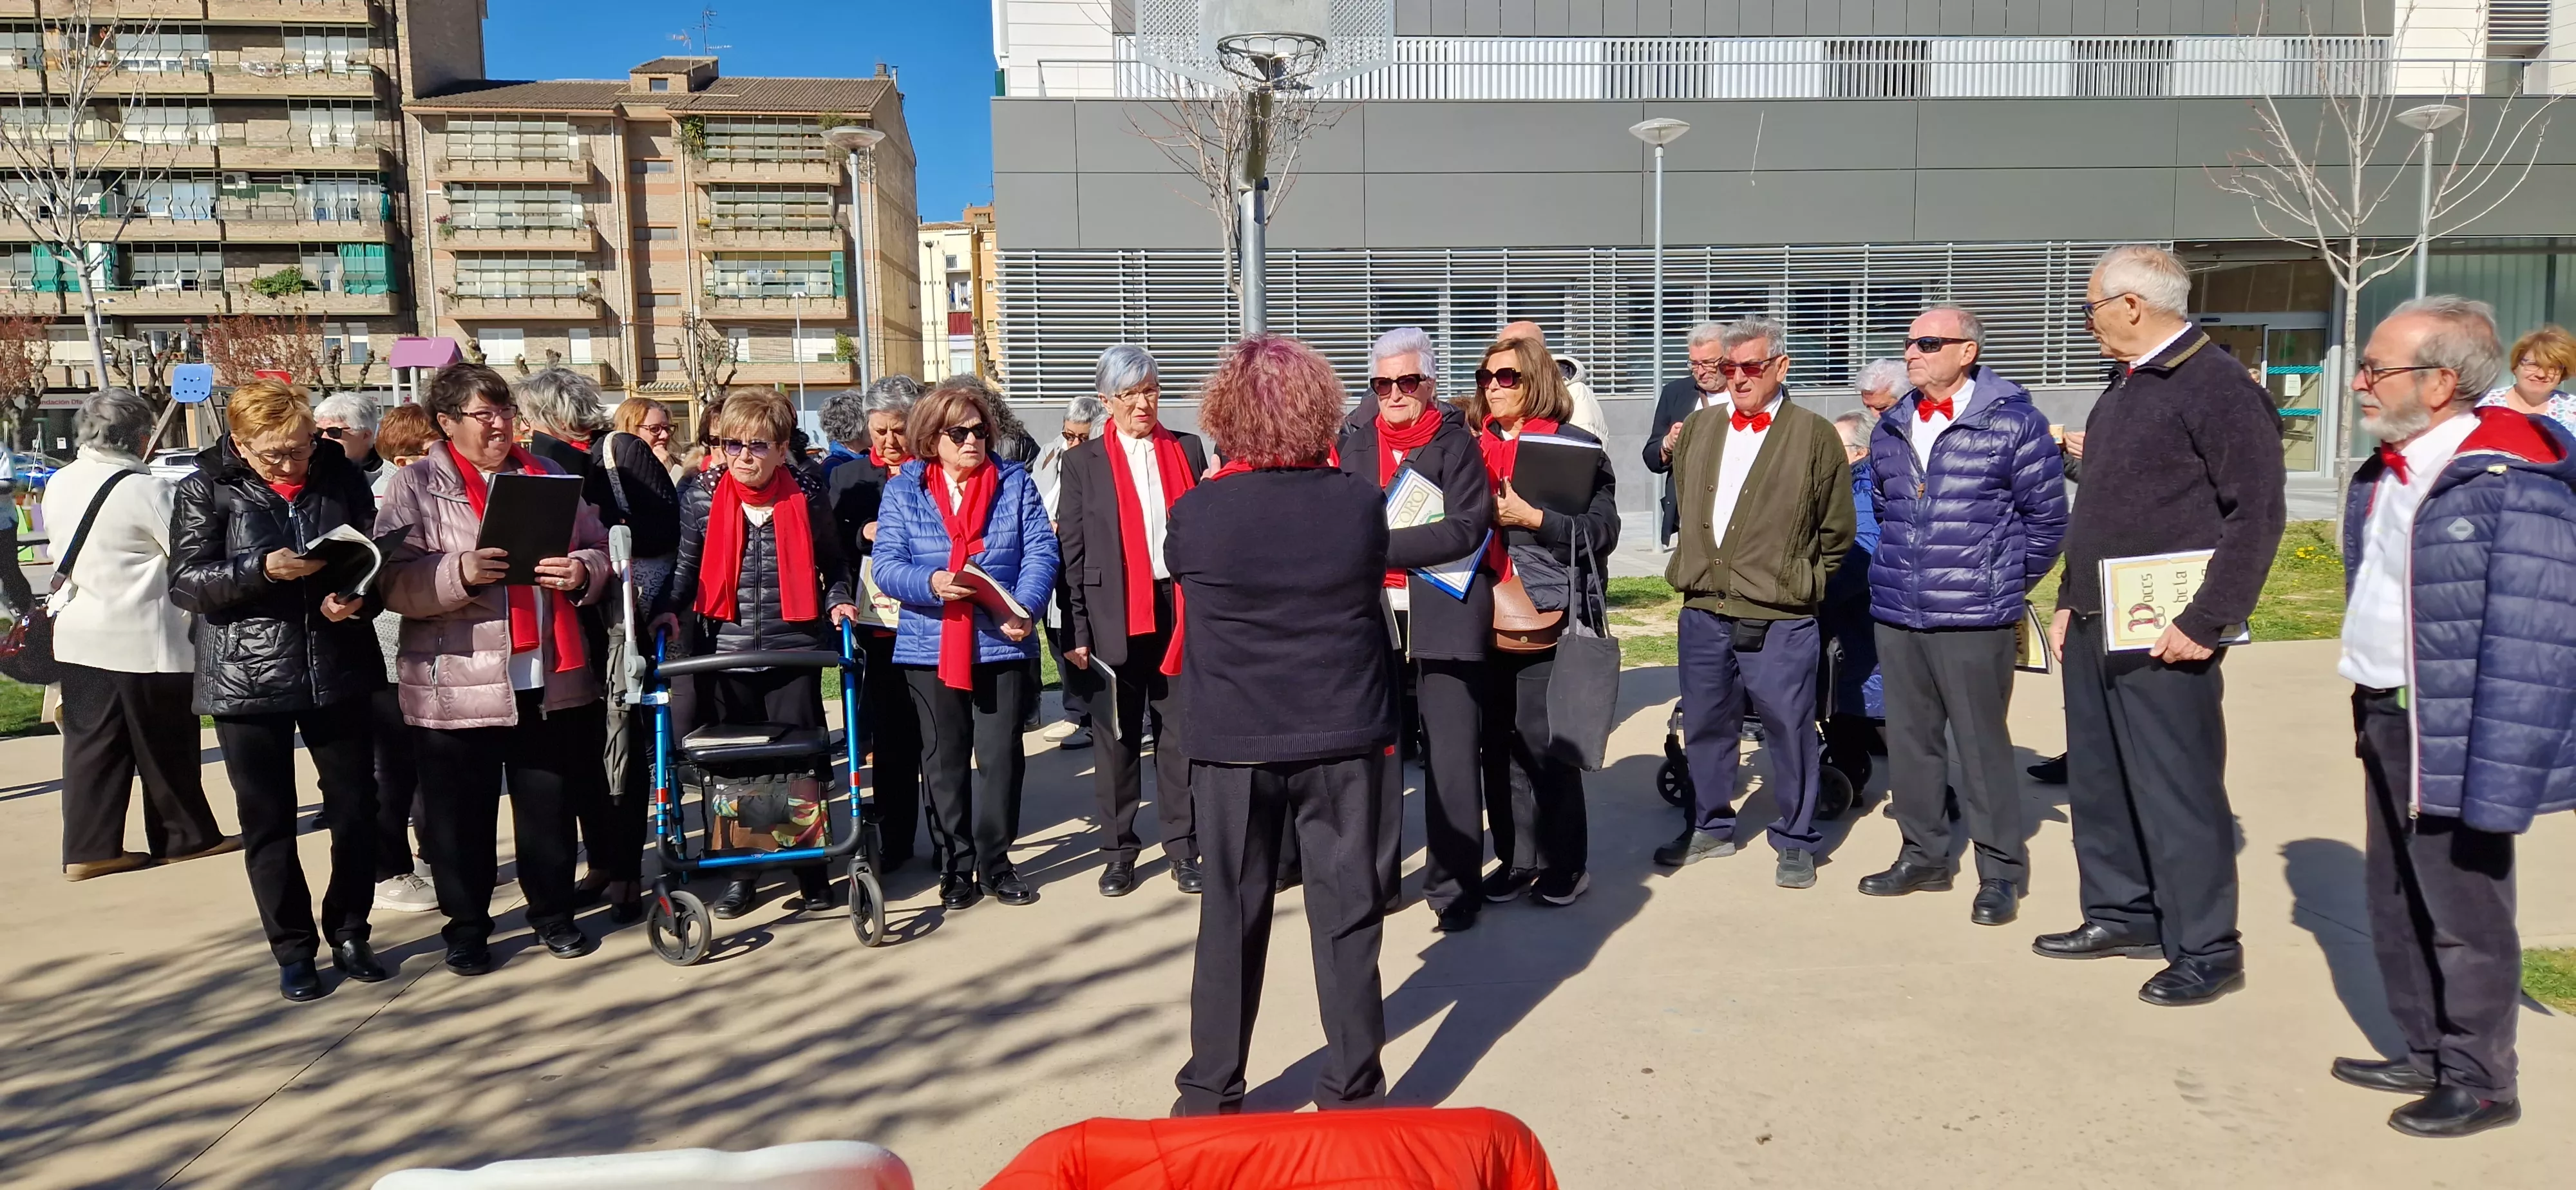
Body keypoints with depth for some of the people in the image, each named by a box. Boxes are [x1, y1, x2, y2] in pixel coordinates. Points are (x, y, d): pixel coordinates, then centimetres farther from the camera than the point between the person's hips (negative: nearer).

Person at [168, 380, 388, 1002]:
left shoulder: (343, 477, 1)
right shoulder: (206, 490, -3)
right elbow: (185, 583, -8)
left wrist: (359, 597, -15)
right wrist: (261, 569, -24)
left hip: (341, 673, 2)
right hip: (248, 682, -1)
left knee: (356, 811, 7)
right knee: (269, 823, 7)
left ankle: (349, 933, 25)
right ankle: (294, 950, 20)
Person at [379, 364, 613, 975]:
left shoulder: (548, 476, 12)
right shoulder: (415, 486, 0)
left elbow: (599, 551, 13)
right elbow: (394, 581, -9)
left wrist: (582, 572, -9)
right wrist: (459, 573, -26)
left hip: (549, 678, 3)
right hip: (455, 685, -3)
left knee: (551, 806, 11)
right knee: (462, 815, 7)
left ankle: (553, 912, 27)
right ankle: (466, 925, 23)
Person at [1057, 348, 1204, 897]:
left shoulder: (1188, 450, 9)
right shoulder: (1083, 462, 4)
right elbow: (1071, 552, 2)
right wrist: (1076, 632, -4)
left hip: (1179, 608, 1)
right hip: (1115, 616, -1)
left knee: (1182, 729, 4)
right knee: (1118, 736, 6)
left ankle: (1182, 847, 14)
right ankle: (1118, 850, 16)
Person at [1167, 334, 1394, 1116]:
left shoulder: (1194, 515, -10)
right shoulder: (1360, 502, -7)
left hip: (1232, 743, 0)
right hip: (1345, 736, 1)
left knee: (1231, 915, 10)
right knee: (1347, 912, 8)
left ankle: (1211, 1095, 21)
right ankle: (1353, 1093, 18)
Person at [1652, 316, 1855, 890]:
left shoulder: (1815, 436, -4)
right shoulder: (1699, 427, 9)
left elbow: (1836, 532, 3)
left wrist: (1799, 582, 5)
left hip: (1779, 619, -4)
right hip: (1703, 610, 5)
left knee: (1789, 729, 4)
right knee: (1704, 724, 15)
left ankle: (1797, 841, 19)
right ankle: (1710, 826, 31)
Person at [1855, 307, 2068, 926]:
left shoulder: (2012, 422, -7)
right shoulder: (1891, 429, 10)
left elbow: (2047, 518, -2)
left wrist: (2008, 588, 4)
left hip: (1974, 619, -5)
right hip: (1896, 614, 6)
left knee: (1982, 745, 0)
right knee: (1910, 740, 12)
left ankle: (2002, 872, 13)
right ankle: (1923, 854, 26)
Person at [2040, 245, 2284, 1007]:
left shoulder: (2217, 386, -12)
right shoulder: (2125, 388, 15)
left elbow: (2257, 514, -17)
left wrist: (2208, 623, -18)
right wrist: (2069, 601, 16)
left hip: (2161, 636, -9)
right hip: (2093, 627, 9)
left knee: (2176, 788, -1)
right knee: (2096, 779, 14)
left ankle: (2207, 950, 10)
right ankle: (2123, 914, 28)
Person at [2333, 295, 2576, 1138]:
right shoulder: (2388, 472, 6)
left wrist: (2497, 788, -24)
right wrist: (2364, 709, 17)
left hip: (2451, 735, -8)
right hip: (2387, 721, 9)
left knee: (2463, 916, 7)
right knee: (2392, 902, 19)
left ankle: (2481, 1084, 25)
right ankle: (2427, 1057, 35)